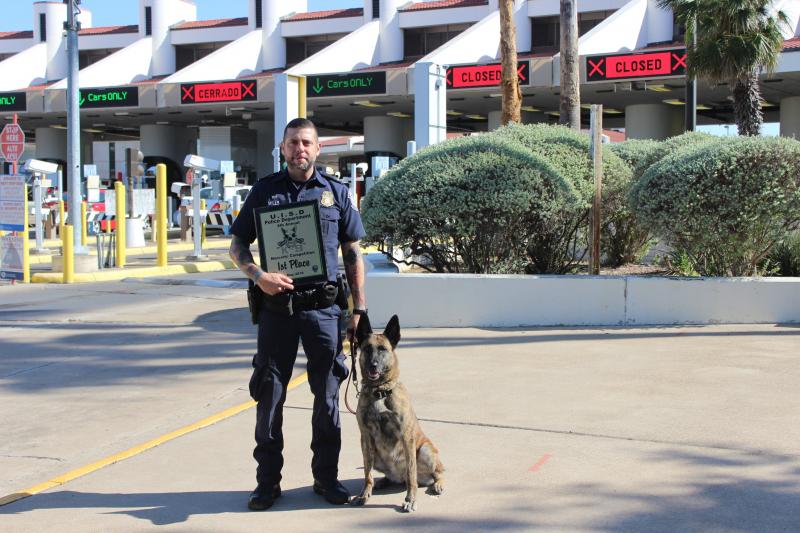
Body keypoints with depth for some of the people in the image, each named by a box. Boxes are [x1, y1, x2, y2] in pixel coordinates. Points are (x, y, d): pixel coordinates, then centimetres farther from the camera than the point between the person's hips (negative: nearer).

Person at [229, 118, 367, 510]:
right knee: (269, 393, 4)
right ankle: (267, 481, 15)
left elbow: (353, 254, 9)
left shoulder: (336, 192, 7)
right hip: (276, 305, 0)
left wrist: (359, 308, 4)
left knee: (328, 394, 6)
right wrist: (258, 275, -14)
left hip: (323, 306, 1)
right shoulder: (264, 191, 5)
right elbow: (238, 246, 6)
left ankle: (326, 477, 20)